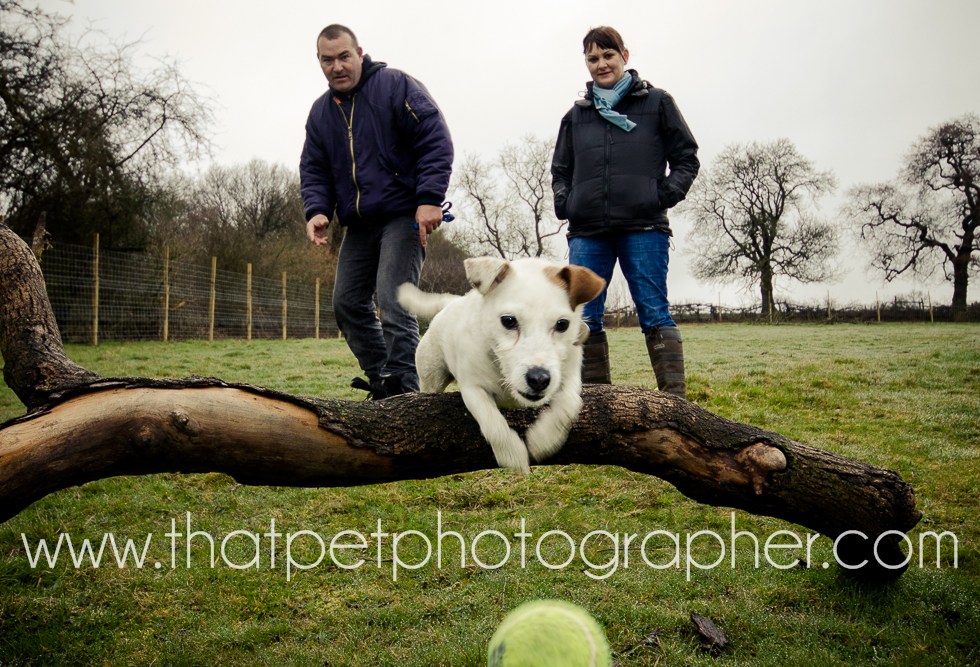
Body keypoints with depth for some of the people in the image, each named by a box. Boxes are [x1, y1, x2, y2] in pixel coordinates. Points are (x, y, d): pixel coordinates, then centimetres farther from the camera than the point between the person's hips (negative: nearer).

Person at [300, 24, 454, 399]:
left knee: (392, 302, -16)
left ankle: (403, 388, -10)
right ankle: (380, 380, 19)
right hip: (359, 224, 8)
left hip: (405, 216, -7)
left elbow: (436, 140, -12)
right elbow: (313, 170, 15)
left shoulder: (395, 86, -5)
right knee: (348, 303, 7)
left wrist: (430, 199, -20)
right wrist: (316, 210, -5)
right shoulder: (320, 112, 14)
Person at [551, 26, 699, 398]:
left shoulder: (656, 103, 11)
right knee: (583, 317, -2)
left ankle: (675, 400, -4)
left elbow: (686, 158, 11)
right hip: (587, 232, 3)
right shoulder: (576, 115, 20)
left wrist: (665, 195, -5)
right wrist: (564, 202, 7)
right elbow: (560, 169, 26)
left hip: (643, 227, -3)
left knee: (654, 312, -6)